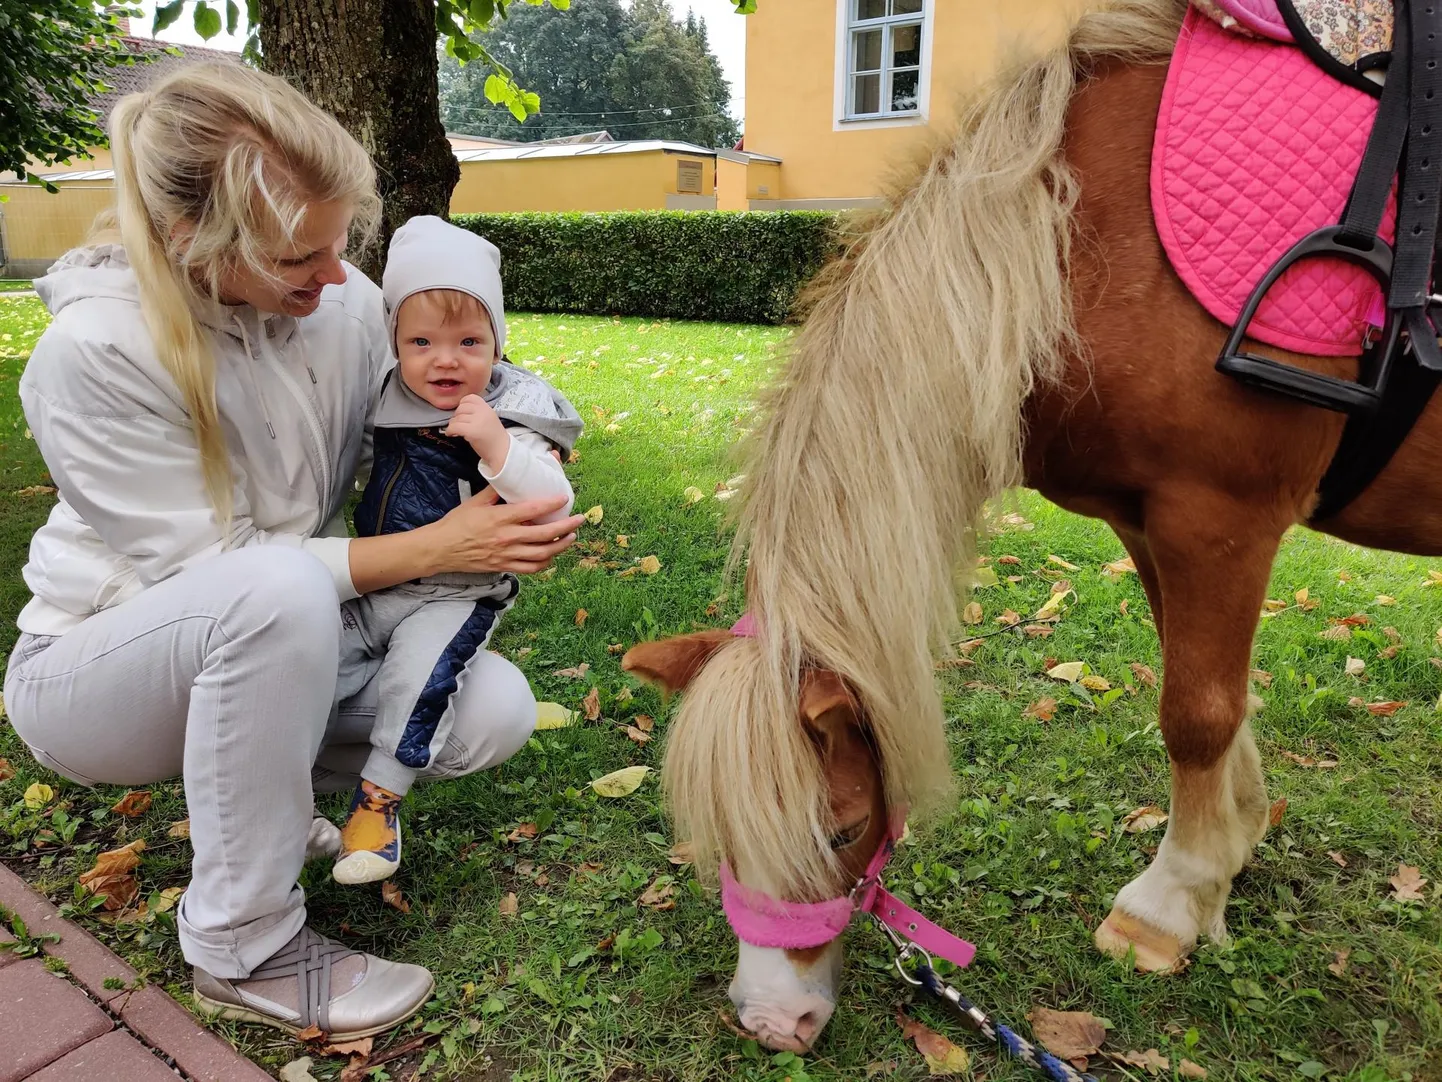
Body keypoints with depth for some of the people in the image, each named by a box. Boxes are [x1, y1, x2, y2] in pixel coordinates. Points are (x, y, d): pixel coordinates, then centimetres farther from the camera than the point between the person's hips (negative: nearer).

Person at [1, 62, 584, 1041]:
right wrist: (435, 548, -30)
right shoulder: (94, 351, -26)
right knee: (276, 592, -39)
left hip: (265, 639, 5)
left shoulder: (348, 299, -11)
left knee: (496, 711, -17)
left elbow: (381, 465, 5)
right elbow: (217, 563, -25)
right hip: (96, 665, -4)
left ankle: (247, 787, 10)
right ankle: (244, 950, -18)